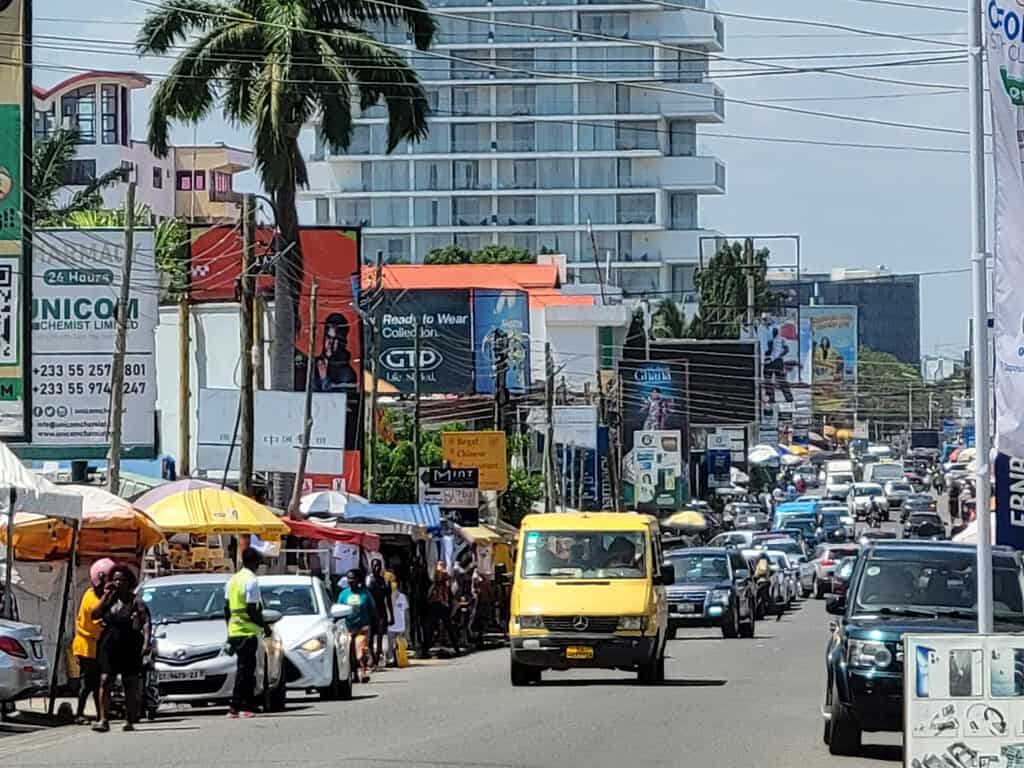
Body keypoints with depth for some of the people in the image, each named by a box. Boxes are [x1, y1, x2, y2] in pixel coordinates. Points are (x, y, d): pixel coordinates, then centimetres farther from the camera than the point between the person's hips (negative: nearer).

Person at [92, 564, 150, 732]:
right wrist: (105, 596, -1)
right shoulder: (109, 601, 12)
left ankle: (130, 720, 9)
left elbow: (146, 622, -4)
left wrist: (146, 642, -18)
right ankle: (103, 720, -14)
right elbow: (94, 615, 3)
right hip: (109, 647, 2)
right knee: (105, 682, -10)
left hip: (130, 648, -2)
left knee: (130, 685, 3)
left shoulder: (136, 601, 1)